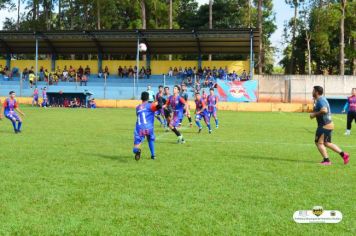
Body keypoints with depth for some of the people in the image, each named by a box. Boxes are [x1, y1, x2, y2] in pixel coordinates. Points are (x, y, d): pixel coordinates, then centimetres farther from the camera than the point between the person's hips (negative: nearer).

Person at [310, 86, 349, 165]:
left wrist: (314, 114, -22)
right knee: (327, 143, 17)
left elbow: (324, 110, -35)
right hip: (328, 124, 10)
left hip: (325, 125, -10)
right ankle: (343, 154, 18)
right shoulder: (321, 99, 15)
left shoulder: (320, 100, -18)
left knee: (319, 142, -7)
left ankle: (326, 160, -5)